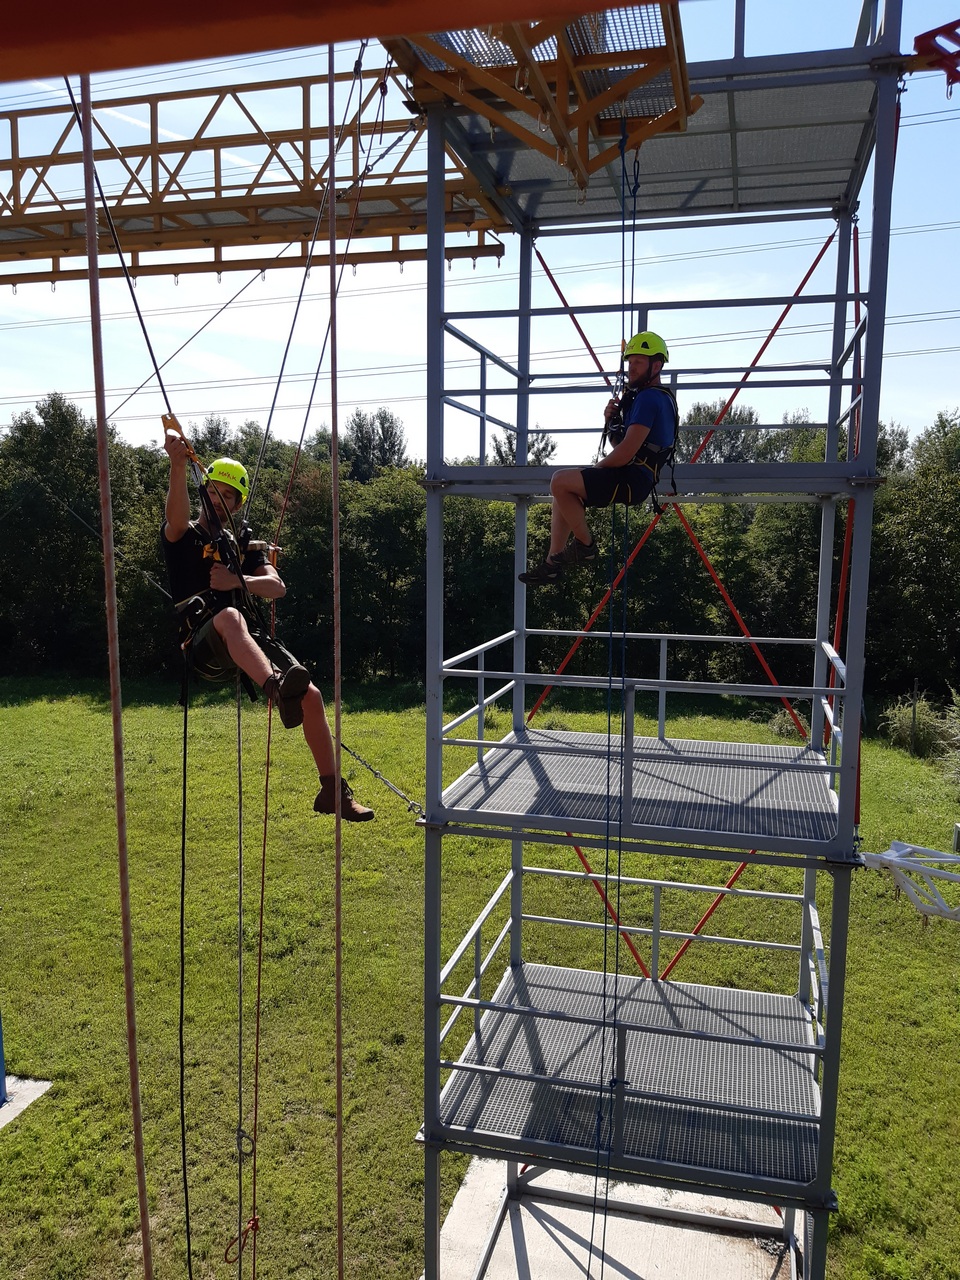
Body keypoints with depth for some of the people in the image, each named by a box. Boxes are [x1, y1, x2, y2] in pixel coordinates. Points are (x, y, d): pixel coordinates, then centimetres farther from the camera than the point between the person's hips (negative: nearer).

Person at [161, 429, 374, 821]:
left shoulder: (244, 543, 22)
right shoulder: (184, 537, 9)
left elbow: (277, 587, 7)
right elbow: (176, 515, -18)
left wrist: (239, 581, -13)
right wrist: (178, 464, -35)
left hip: (250, 641, 5)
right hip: (204, 644, -5)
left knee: (312, 694, -10)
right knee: (230, 615, -40)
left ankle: (332, 792, 1)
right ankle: (279, 691, -69)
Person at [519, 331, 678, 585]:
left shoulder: (649, 399, -14)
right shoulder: (659, 398, 21)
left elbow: (626, 452, -22)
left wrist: (595, 469, -4)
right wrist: (612, 420, 5)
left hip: (632, 479, -12)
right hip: (633, 479, 12)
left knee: (560, 481, -22)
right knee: (563, 492, 16)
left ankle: (585, 545, -7)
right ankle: (553, 562, 11)